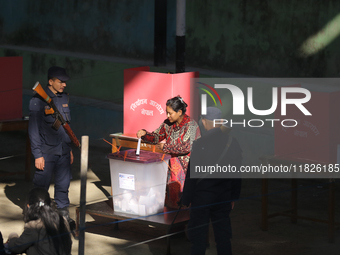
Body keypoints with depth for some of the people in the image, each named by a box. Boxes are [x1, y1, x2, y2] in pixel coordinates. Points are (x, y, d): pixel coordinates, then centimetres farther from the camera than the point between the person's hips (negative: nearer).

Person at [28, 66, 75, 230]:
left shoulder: (64, 98, 10)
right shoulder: (38, 101, -11)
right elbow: (33, 129, -10)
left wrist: (69, 148, 19)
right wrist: (37, 154, -13)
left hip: (63, 151, 6)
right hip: (46, 152, -5)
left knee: (63, 184, 7)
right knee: (41, 185, 2)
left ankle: (63, 214, 17)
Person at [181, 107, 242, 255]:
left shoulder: (200, 144, -16)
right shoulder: (232, 143, -1)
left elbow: (192, 175, -13)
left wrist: (186, 199, -6)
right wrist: (234, 197, 16)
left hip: (202, 196, -4)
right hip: (224, 197, 4)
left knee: (198, 237, 3)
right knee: (223, 236, 12)